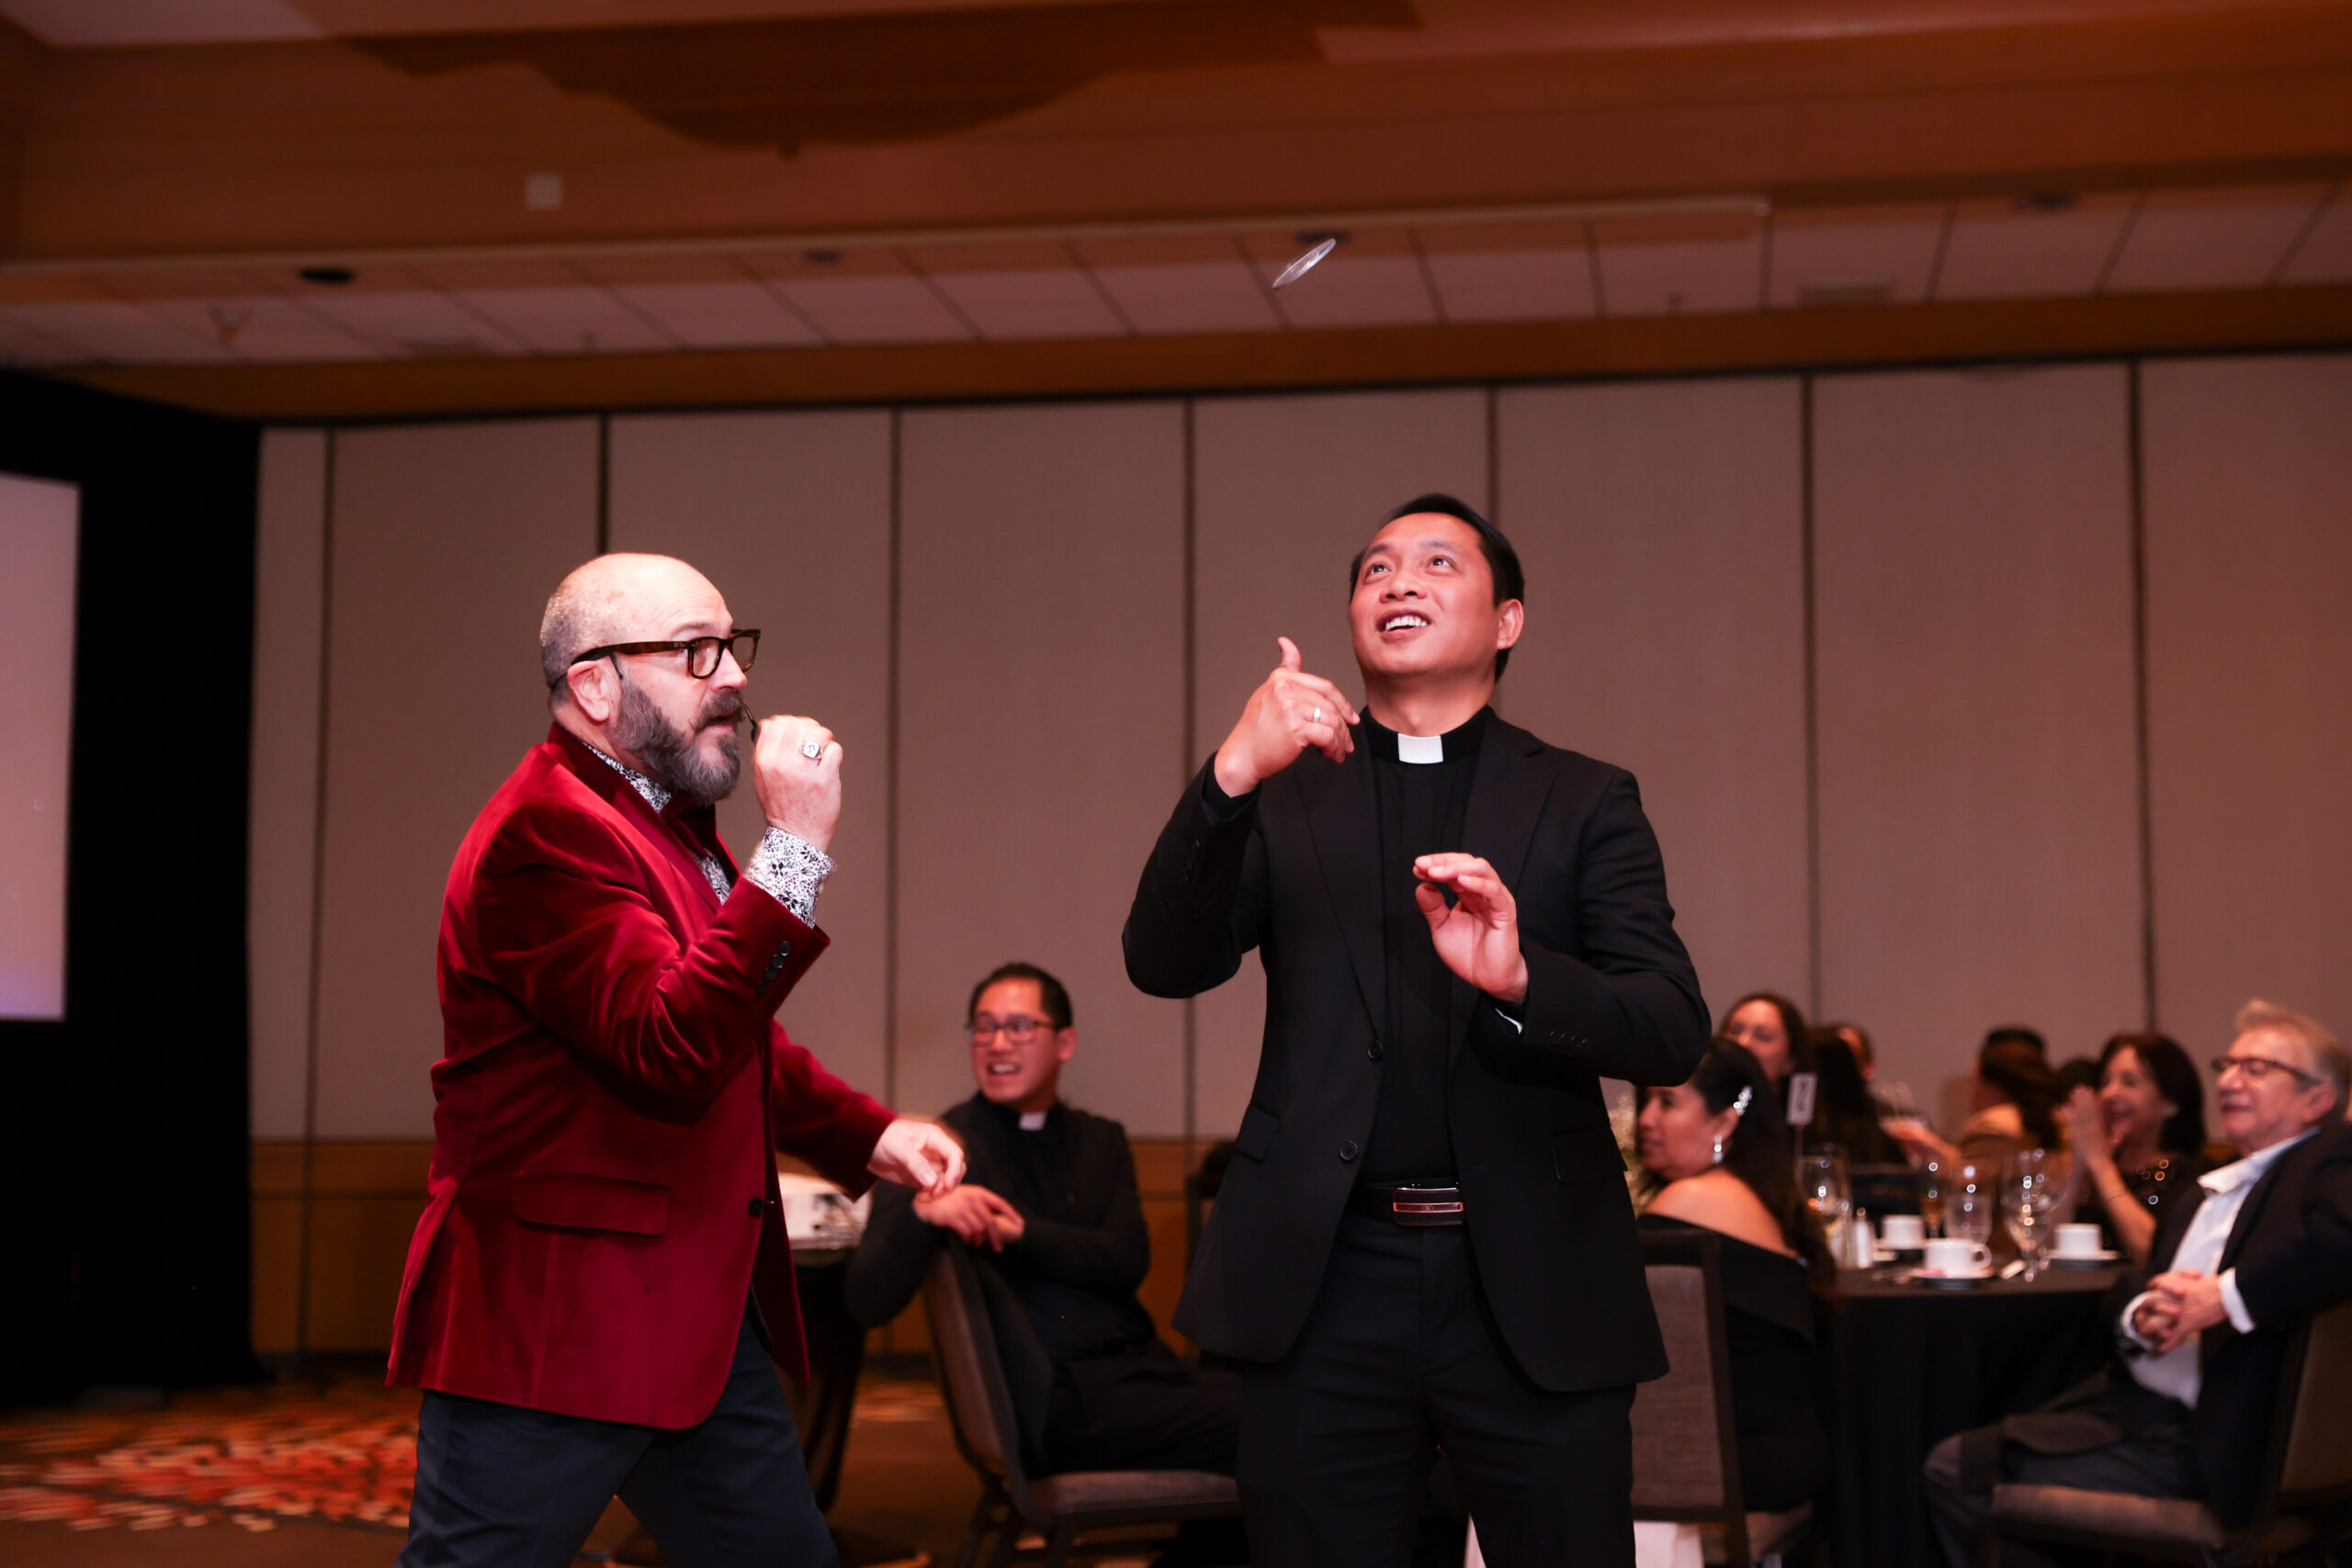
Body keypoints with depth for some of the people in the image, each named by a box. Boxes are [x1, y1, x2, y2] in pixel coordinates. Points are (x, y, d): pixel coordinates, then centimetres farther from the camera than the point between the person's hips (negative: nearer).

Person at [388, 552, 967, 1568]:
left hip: (705, 1321, 10)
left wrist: (866, 1136, 14)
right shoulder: (546, 833, -18)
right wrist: (793, 845, -28)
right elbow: (671, 1055, -29)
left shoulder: (671, 819, 16)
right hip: (551, 1327, -10)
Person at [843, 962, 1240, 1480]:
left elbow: (1128, 1261, 1)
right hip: (1064, 1400, -6)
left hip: (1143, 1364, 6)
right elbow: (867, 1302, -8)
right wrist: (922, 1212, -26)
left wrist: (1023, 1233, -13)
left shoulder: (1101, 1141, 19)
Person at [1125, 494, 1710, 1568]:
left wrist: (1519, 977, -23)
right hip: (1327, 1285, 1)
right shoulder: (1282, 799, 11)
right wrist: (1232, 773, -19)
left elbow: (1675, 1033, -3)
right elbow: (1164, 964, -4)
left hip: (1534, 1288, 0)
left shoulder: (1584, 803, 8)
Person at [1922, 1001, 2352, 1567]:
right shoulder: (2204, 1192, 21)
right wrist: (2140, 1314, -8)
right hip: (2130, 1408, 8)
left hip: (2202, 1442, -8)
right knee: (1951, 1466, 0)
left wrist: (2222, 1297, -25)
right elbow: (2133, 1283, 17)